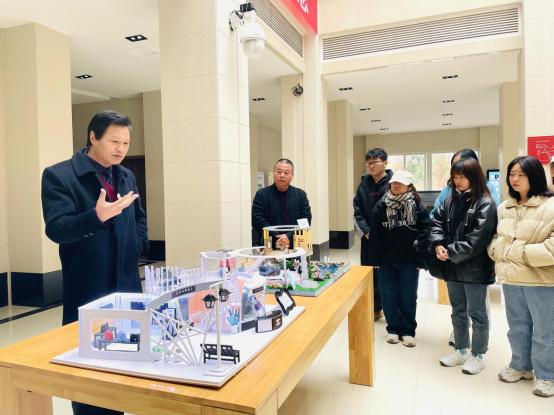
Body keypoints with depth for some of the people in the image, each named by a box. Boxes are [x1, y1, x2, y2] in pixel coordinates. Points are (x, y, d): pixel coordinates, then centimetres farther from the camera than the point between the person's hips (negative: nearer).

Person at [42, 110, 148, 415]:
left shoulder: (127, 177, 11)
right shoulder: (58, 175, -9)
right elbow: (56, 229, -20)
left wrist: (136, 246, 5)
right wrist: (98, 215, -36)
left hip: (127, 285, 6)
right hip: (87, 290, -6)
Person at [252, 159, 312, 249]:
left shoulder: (301, 195, 9)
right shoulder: (261, 194, 3)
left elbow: (306, 219, 1)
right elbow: (257, 219, -5)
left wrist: (289, 236, -14)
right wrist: (276, 238, -16)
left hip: (295, 245, 2)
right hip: (269, 247, -2)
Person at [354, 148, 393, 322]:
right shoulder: (364, 185, 6)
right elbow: (357, 213, 5)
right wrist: (367, 232, -7)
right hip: (368, 239, 4)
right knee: (370, 275, 11)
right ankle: (376, 309, 28)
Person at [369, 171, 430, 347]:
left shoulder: (418, 207, -4)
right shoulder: (381, 206, -1)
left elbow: (423, 235, -5)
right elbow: (374, 235, -1)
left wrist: (421, 260, -10)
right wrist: (375, 260, -4)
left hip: (409, 262, -1)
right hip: (386, 260, 1)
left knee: (408, 297, 8)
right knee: (389, 296, 8)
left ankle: (408, 331, 22)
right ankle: (393, 328, 24)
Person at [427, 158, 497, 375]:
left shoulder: (485, 204, -12)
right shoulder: (450, 201, 9)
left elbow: (478, 239, -20)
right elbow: (436, 223, 5)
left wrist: (451, 252, -19)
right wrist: (438, 245, -13)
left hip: (474, 269, -6)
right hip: (453, 267, 7)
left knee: (477, 313, 9)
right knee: (458, 311, 18)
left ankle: (477, 355, 25)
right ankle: (460, 351, 34)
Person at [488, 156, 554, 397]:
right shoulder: (505, 207, 10)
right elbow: (496, 239, 17)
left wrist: (523, 254, -18)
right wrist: (498, 250, -3)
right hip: (510, 277, 6)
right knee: (517, 327, 19)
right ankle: (520, 366, 36)